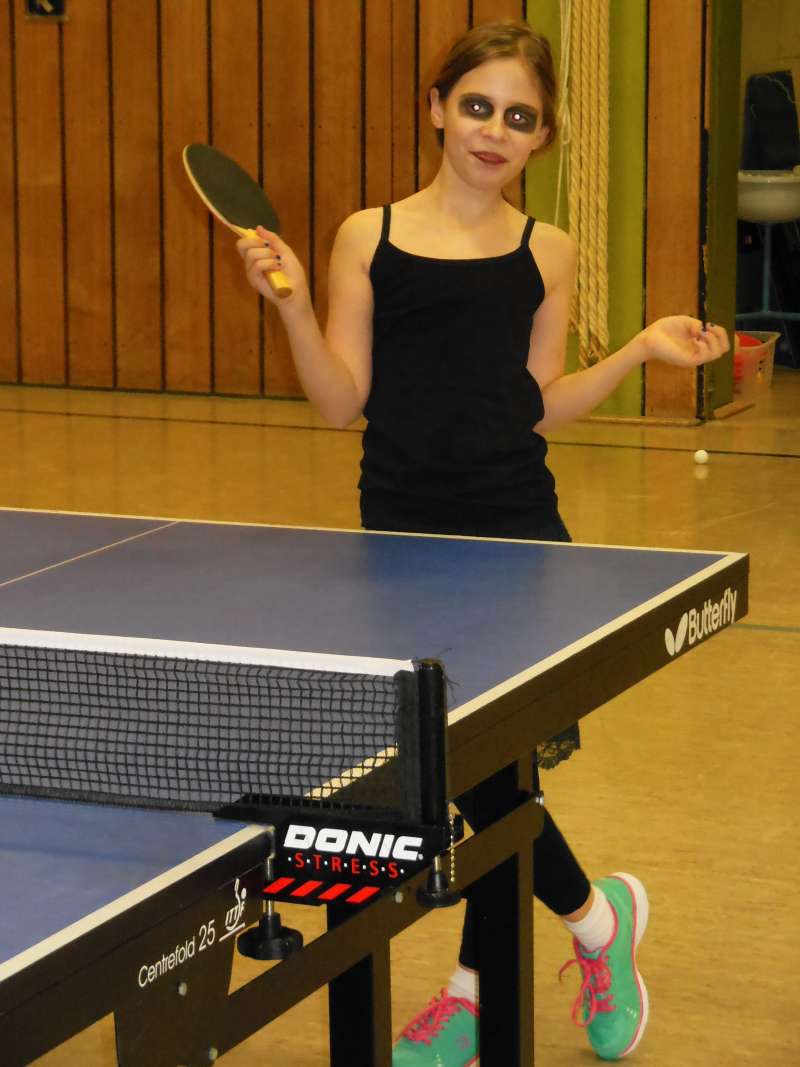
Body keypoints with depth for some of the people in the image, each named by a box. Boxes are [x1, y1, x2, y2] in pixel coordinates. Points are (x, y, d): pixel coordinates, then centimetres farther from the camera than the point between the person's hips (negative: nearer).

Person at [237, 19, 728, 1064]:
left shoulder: (546, 253, 7)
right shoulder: (368, 236, 4)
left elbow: (539, 407, 9)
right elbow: (344, 400, 2)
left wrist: (643, 350, 1)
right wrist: (292, 303, -11)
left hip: (515, 531, 0)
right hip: (402, 533, 1)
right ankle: (595, 915, 26)